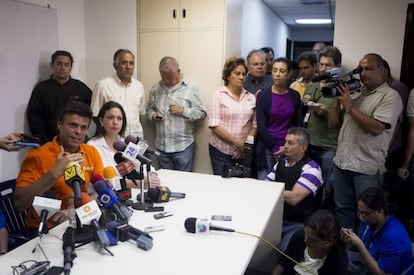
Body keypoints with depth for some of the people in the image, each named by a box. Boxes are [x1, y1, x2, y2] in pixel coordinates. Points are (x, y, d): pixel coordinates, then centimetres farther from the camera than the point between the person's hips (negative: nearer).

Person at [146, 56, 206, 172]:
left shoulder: (190, 88, -4)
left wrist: (183, 110, -17)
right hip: (161, 146, 4)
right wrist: (153, 115, -5)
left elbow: (201, 113, -4)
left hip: (183, 146, -3)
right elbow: (149, 109, 17)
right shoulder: (156, 88, 8)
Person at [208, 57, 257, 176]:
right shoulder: (218, 95, -2)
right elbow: (214, 126, -9)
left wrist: (246, 145, -6)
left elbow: (254, 125, 7)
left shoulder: (251, 97, 8)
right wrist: (237, 142, -14)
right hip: (221, 152, -3)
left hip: (243, 152, 3)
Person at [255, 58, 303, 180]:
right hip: (267, 149, -2)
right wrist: (275, 148, -12)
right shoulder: (262, 95, -1)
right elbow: (261, 127, -5)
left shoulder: (295, 96, 7)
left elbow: (299, 124, 8)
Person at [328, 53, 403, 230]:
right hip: (342, 162, 6)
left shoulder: (390, 96, -5)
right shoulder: (355, 93, 14)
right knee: (343, 209, 15)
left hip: (367, 168, -6)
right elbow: (333, 124, 12)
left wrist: (349, 106, -15)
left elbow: (376, 128, -20)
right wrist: (337, 99, 1)